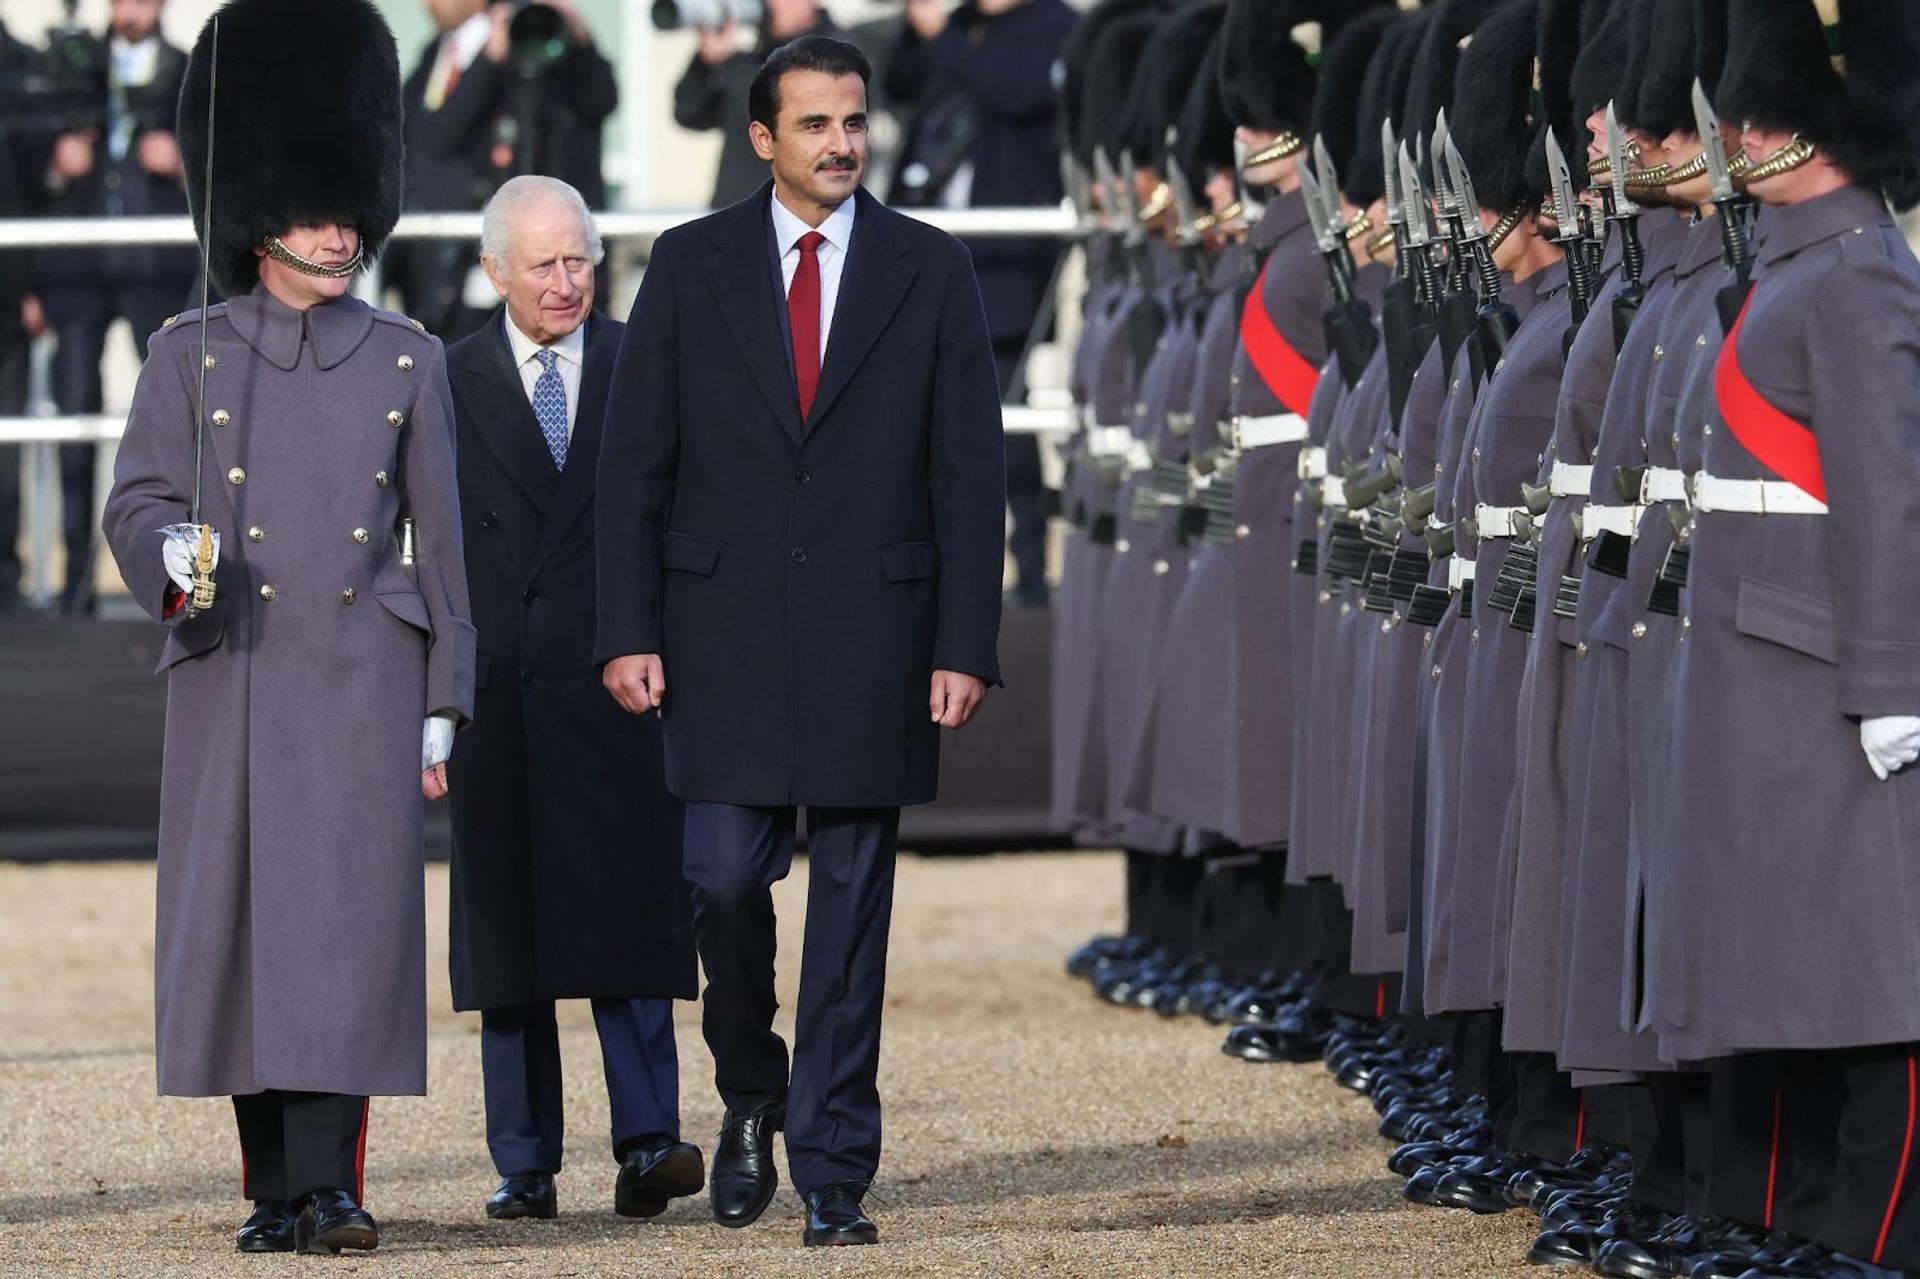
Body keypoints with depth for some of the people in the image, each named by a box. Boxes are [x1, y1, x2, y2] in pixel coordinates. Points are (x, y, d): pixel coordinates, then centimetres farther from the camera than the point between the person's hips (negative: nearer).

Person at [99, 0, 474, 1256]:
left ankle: (327, 1183, -11)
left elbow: (443, 541, 9)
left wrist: (443, 705, 5)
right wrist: (171, 556, -22)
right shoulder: (189, 360, 5)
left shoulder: (410, 363, 7)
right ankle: (274, 1182, 13)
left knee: (351, 913, -9)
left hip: (366, 680, 0)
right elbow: (135, 503, 2)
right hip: (232, 678, 0)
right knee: (233, 917, 2)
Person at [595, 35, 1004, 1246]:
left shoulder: (931, 270, 4)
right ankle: (751, 1095, 21)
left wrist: (966, 646, -5)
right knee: (725, 878, -5)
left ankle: (834, 1172, 6)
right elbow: (636, 462, 4)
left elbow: (971, 468, 2)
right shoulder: (691, 267, 4)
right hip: (725, 629, 0)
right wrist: (629, 633, -4)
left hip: (873, 634, 0)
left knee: (853, 902, 1)